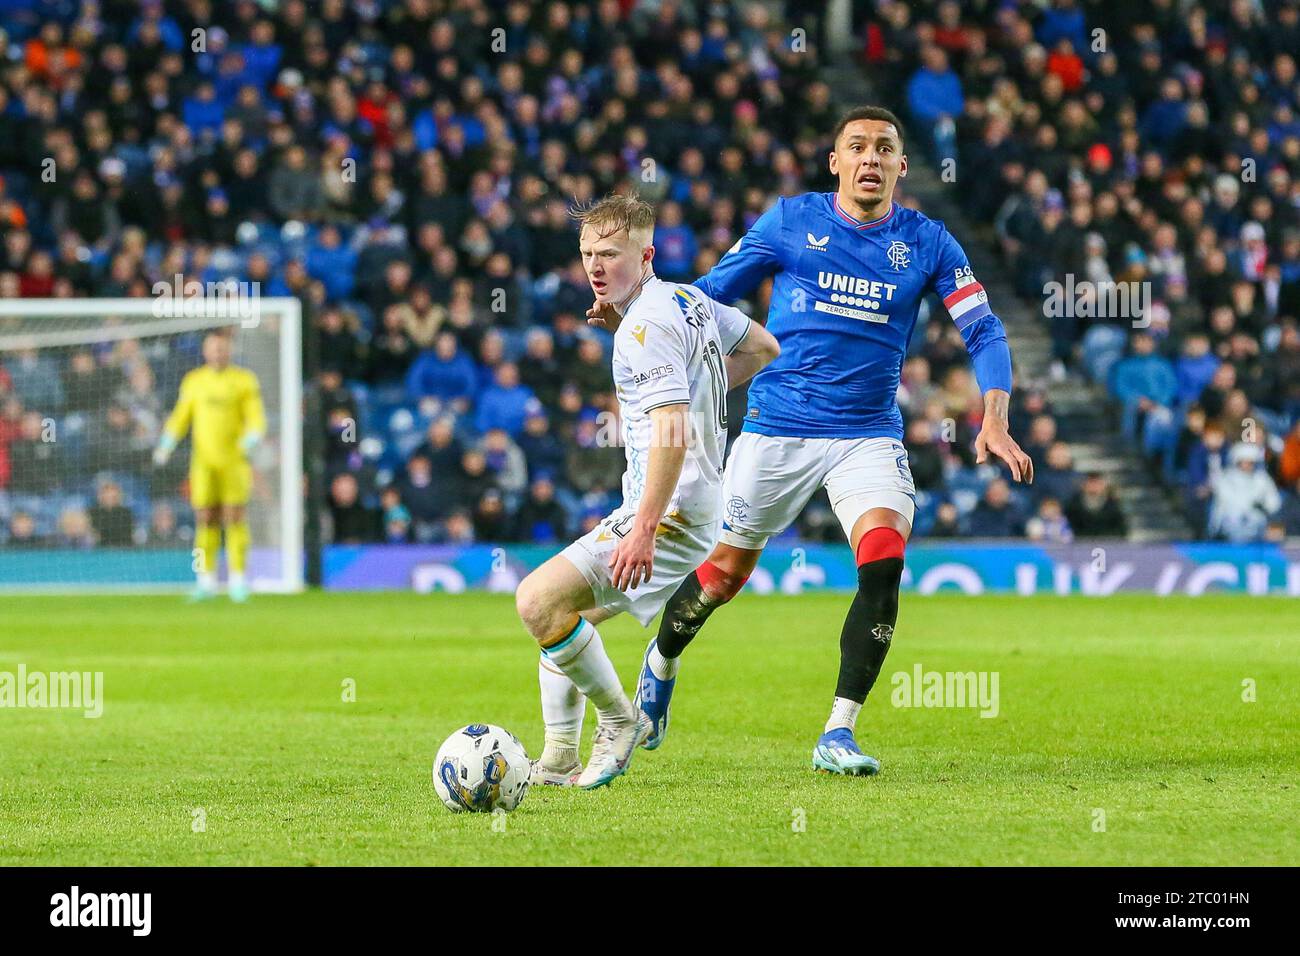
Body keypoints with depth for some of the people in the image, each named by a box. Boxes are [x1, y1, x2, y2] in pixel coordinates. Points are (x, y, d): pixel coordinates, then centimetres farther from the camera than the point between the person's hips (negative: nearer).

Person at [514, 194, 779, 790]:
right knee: (561, 609, 17)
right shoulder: (688, 299, 13)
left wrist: (644, 528, -30)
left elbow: (672, 431, -26)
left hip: (671, 511, -11)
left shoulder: (645, 326, -16)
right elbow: (762, 347, 29)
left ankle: (620, 719, -5)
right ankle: (559, 762, 16)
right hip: (701, 502, 11)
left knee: (538, 601, -19)